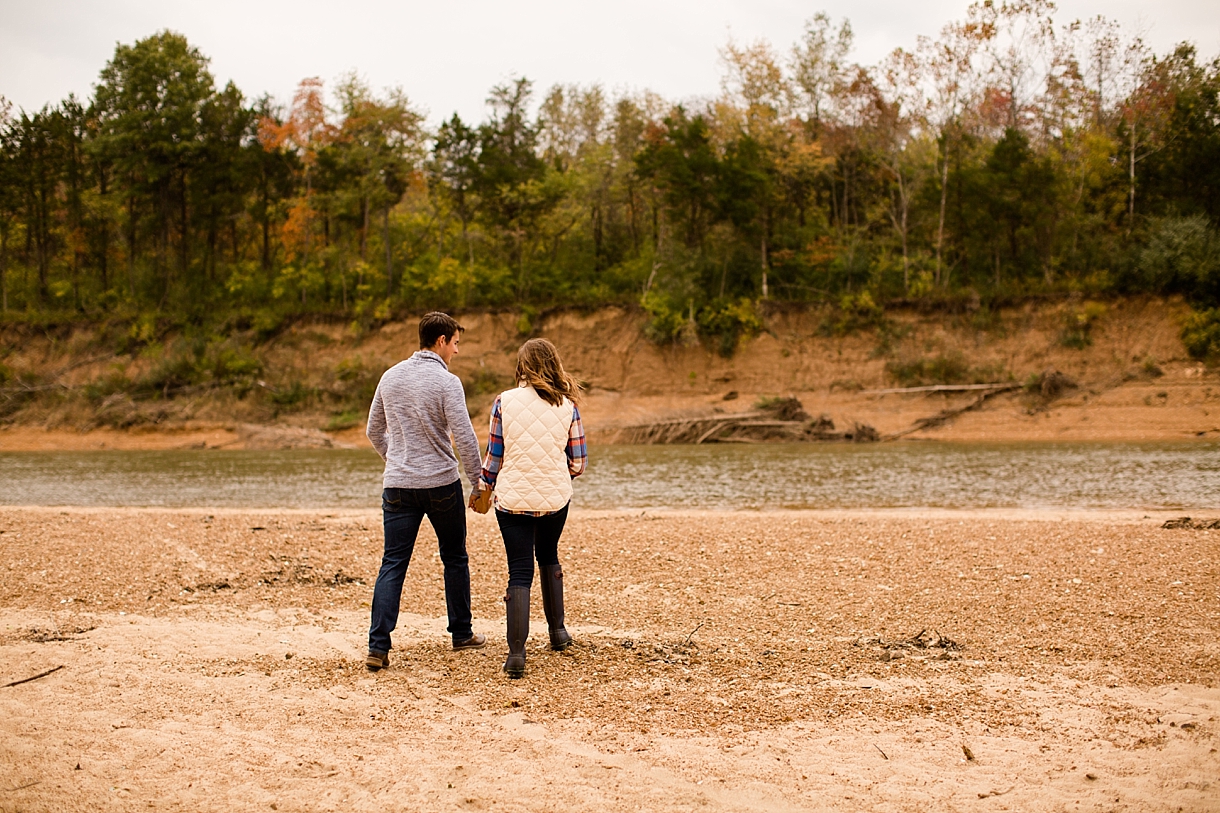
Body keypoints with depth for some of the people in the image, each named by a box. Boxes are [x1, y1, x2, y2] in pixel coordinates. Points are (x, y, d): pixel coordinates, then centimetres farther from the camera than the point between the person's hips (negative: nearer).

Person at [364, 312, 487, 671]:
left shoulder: (391, 376, 7)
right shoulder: (446, 382, -11)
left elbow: (374, 431, 16)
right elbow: (465, 438, -15)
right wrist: (479, 481, -4)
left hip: (398, 485, 4)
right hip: (441, 484, -4)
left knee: (393, 564, 2)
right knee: (455, 558, 15)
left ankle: (378, 647, -6)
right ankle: (461, 633, 25)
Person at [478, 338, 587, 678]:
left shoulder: (505, 401, -7)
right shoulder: (567, 406, -3)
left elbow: (494, 455, -2)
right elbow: (578, 462, 0)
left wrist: (486, 485, 15)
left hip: (513, 497, -2)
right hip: (556, 497, 2)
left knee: (520, 572, 3)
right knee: (549, 556, 26)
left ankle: (516, 653, -5)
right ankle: (558, 631, 33)